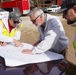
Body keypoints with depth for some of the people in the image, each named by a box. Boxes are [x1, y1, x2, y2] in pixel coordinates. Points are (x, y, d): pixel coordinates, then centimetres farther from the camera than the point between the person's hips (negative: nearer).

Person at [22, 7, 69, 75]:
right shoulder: (40, 23, -3)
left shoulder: (54, 22, -26)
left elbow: (49, 41, -37)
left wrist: (32, 51, -37)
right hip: (49, 50, 6)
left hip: (59, 52, -6)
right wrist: (39, 41, -2)